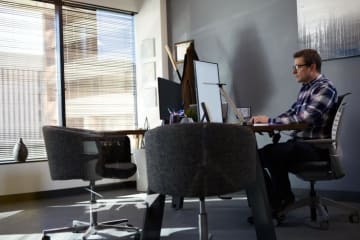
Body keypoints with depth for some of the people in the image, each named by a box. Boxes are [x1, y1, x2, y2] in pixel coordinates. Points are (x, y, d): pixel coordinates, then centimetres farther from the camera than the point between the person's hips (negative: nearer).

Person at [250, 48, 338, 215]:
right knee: (256, 156, -2)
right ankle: (273, 201, 5)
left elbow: (303, 119, -23)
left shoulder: (325, 88, -14)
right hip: (299, 142, 9)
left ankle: (284, 199, -5)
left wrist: (270, 121, -18)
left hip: (316, 147, -9)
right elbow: (292, 113, 15)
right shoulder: (305, 87, 15)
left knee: (272, 154, -28)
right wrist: (264, 121, -1)